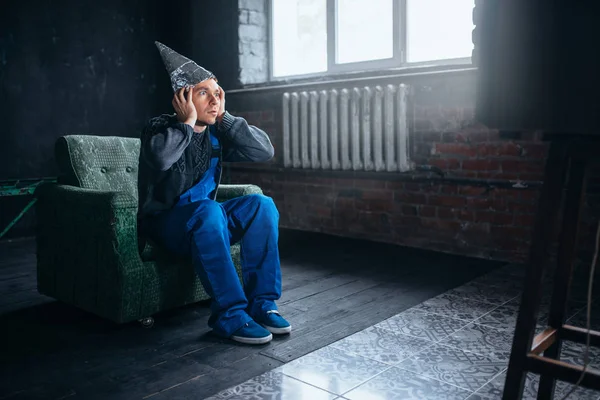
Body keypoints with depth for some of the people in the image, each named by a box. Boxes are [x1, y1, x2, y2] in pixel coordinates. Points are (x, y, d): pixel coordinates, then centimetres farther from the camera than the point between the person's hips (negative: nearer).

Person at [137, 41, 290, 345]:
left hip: (204, 221, 6)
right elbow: (160, 157, -36)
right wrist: (187, 122, -22)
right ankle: (229, 314, -32)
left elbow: (264, 152, -8)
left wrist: (224, 118, -9)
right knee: (206, 209, -36)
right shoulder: (160, 128, -10)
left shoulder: (217, 134, 5)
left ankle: (261, 303, -16)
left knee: (261, 204, -17)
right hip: (164, 224, -5)